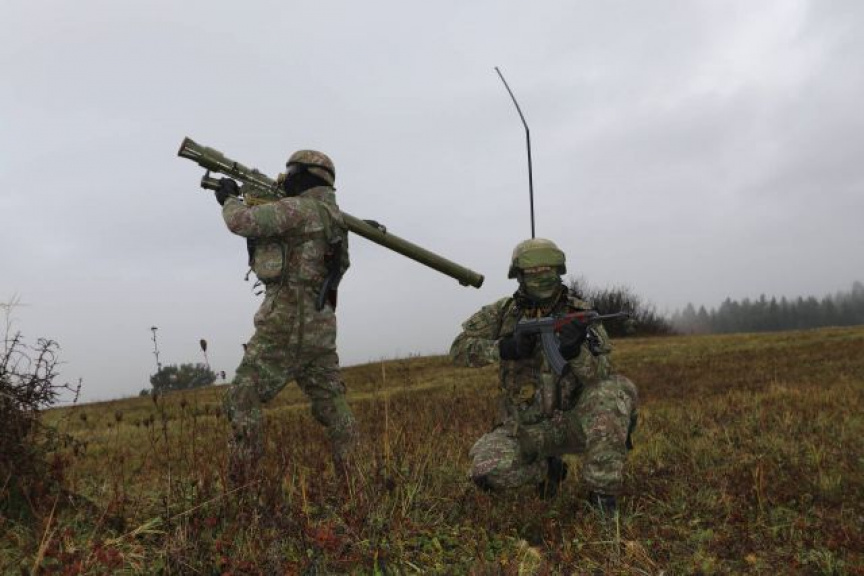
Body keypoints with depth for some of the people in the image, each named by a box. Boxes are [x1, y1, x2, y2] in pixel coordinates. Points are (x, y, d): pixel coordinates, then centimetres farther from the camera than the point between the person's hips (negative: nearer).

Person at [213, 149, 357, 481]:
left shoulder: (300, 209, -10)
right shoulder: (333, 217, 17)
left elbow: (241, 222, -12)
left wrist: (230, 199, 8)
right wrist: (256, 202, 22)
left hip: (285, 325, -8)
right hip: (321, 327, 9)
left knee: (243, 401, 0)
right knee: (332, 407, 12)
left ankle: (240, 487, 0)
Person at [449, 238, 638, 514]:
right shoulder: (504, 312, -1)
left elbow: (602, 377, -12)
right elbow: (460, 348, -5)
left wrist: (575, 351, -34)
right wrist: (506, 348, -22)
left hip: (575, 423, -1)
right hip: (526, 430, 2)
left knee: (616, 391, -30)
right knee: (486, 470, -24)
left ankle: (602, 494, -15)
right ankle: (547, 468, 9)